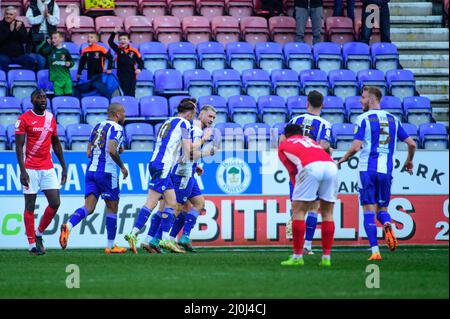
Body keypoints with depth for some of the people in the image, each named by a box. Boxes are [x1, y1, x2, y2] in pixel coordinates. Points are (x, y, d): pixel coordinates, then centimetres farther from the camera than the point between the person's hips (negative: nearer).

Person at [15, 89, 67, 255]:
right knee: (30, 206, 0)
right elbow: (19, 146, -10)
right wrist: (22, 171, -18)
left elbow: (56, 144, 18)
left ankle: (38, 234, 17)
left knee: (55, 203, -2)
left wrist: (64, 167, 16)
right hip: (31, 169, -5)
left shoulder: (51, 118, 10)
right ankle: (32, 244, 5)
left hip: (48, 169, 5)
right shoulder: (24, 119, -7)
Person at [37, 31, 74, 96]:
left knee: (69, 94, -2)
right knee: (58, 96, -3)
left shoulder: (65, 51, 4)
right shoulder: (51, 50, 4)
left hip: (66, 78, 0)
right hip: (56, 78, 0)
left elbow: (71, 61, 13)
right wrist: (46, 42, -9)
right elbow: (39, 50, -6)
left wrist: (69, 64, -8)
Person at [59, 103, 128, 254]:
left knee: (89, 207, -2)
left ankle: (68, 226, -29)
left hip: (91, 170, 6)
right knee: (112, 208, 9)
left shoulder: (97, 127, 17)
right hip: (107, 172, -6)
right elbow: (112, 150, -22)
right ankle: (110, 246, 15)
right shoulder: (116, 128, -7)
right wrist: (122, 166, -7)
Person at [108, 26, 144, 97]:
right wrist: (114, 32, -16)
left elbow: (140, 61, 4)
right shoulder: (118, 50, 1)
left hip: (132, 75, 0)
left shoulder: (133, 51, -2)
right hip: (122, 75, 0)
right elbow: (110, 42, -7)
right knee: (126, 92, -1)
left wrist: (139, 69, -15)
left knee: (131, 93, 2)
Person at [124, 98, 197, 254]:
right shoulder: (184, 123, -2)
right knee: (151, 203, -10)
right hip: (162, 166, -9)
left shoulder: (168, 122, 23)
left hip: (156, 164, 9)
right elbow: (187, 149, -10)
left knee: (171, 203, 6)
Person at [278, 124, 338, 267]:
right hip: (331, 165, 4)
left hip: (310, 167, -4)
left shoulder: (283, 145, 28)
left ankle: (297, 256, 3)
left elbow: (292, 172, 28)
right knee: (327, 212, 15)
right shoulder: (311, 141, 39)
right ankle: (326, 257, 13)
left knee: (298, 210, 6)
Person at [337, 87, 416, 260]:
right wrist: (409, 161, 28)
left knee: (369, 210, 1)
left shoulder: (363, 119, -3)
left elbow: (356, 147, -11)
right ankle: (387, 225, -21)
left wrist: (342, 160, 7)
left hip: (367, 169, -4)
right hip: (386, 170, 4)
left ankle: (375, 251, -8)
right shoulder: (393, 119, 11)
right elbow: (411, 143, 10)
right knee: (382, 208, 15)